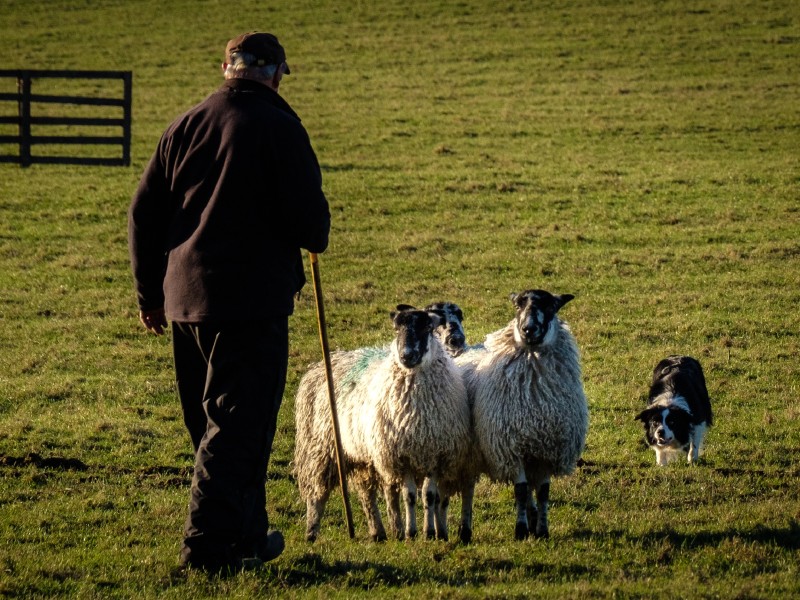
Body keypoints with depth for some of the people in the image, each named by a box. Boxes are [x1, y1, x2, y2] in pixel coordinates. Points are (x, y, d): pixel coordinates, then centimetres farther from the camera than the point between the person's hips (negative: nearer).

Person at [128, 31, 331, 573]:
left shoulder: (186, 126, 9)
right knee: (239, 425, -3)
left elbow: (144, 214, 11)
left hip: (186, 300, 6)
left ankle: (248, 533, 27)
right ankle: (210, 543, -9)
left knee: (211, 423, 16)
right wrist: (315, 238, 13)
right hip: (254, 300, -6)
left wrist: (151, 294, 19)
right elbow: (309, 217, -12)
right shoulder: (278, 128, -8)